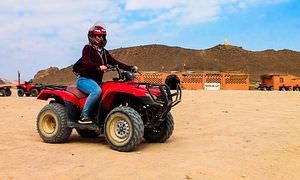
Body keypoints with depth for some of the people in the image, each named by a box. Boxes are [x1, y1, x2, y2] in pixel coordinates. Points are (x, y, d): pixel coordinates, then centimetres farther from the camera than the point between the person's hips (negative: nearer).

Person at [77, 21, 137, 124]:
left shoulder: (104, 52, 19)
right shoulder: (88, 48, -4)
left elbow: (115, 63, 12)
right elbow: (85, 62, -22)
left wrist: (130, 68, -2)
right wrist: (99, 67, -40)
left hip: (97, 81, 8)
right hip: (84, 79, -8)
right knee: (97, 90, -36)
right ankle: (84, 116, -27)